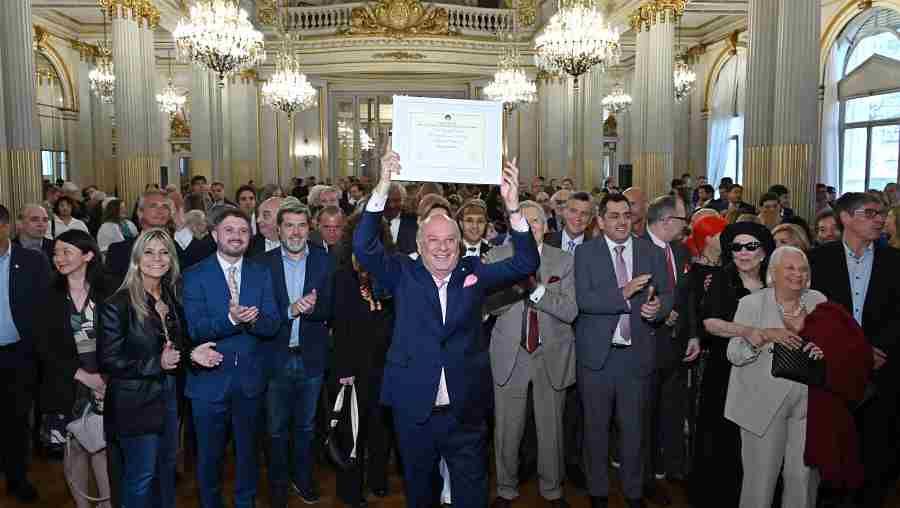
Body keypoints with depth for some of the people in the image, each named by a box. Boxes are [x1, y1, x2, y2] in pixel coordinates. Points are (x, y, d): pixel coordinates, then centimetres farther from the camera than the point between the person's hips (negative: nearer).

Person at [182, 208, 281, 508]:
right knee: (209, 455, 15)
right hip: (210, 380, -2)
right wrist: (230, 319, -33)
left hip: (250, 380, 2)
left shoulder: (261, 275, 2)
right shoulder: (196, 275, -7)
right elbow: (195, 329, -17)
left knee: (247, 451, 19)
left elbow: (272, 326, -5)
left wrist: (254, 319, -27)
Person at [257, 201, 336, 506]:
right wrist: (290, 310, -27)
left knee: (305, 426, 18)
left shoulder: (324, 261, -2)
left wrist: (312, 308, -25)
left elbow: (330, 310, -4)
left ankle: (303, 478, 39)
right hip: (275, 358, -1)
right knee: (277, 429, 14)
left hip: (311, 358, 1)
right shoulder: (263, 263, -6)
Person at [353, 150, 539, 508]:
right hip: (413, 407, 0)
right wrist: (383, 188, -26)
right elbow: (364, 247, -14)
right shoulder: (403, 274, -2)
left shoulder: (473, 273, 0)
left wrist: (513, 207, -23)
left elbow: (525, 264, -8)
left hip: (465, 408, 0)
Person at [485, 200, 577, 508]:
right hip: (509, 356, 0)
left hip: (551, 356, 1)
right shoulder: (496, 258, 0)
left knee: (551, 428, 13)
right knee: (507, 429, 8)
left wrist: (537, 289, -21)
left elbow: (570, 311, -8)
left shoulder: (563, 261, 0)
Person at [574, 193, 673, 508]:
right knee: (596, 426, 13)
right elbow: (583, 300, -14)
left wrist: (657, 308, -19)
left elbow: (667, 295, 4)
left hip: (637, 353, 2)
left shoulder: (653, 253, 4)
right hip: (596, 353, -1)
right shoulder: (585, 253, -4)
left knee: (634, 427, 14)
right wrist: (623, 293, -26)